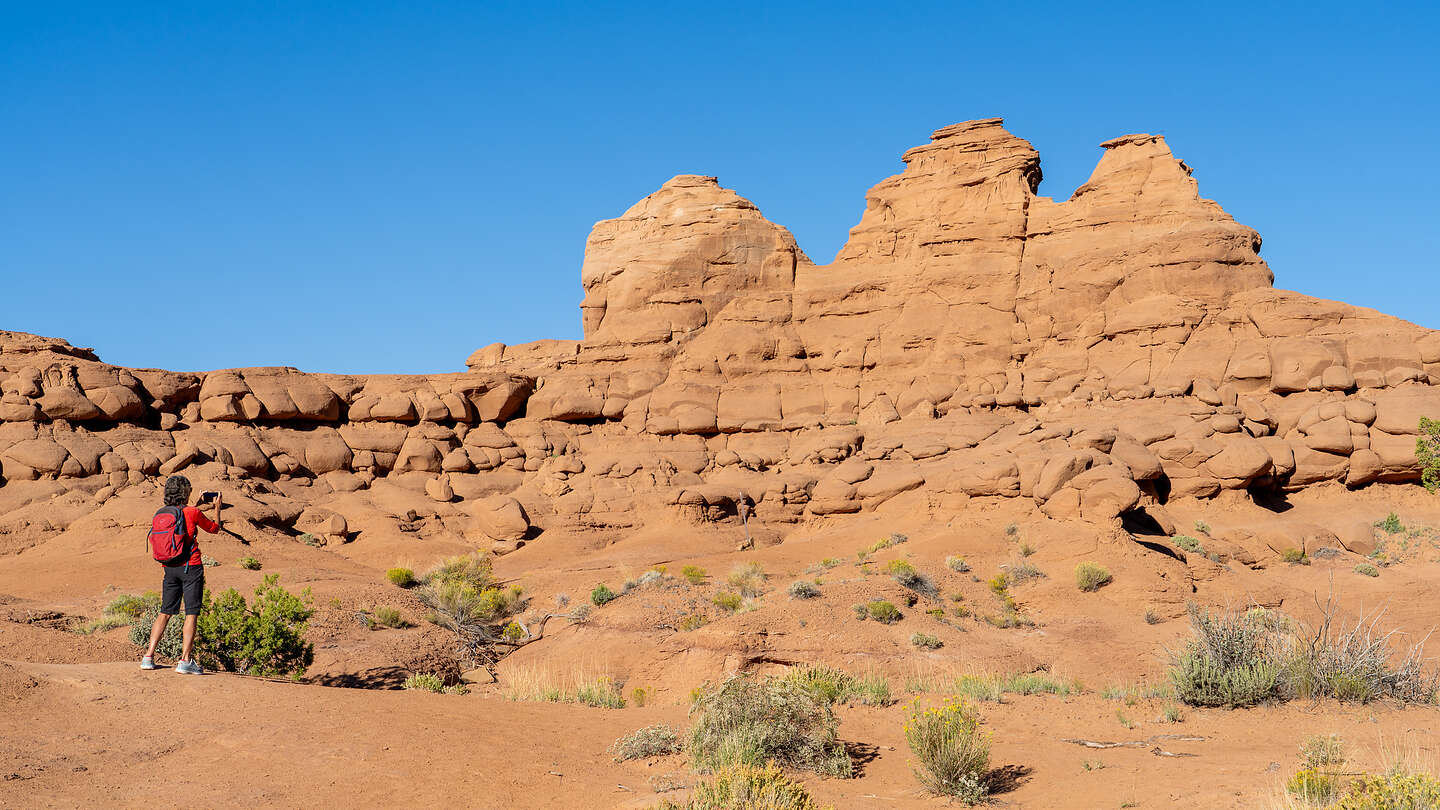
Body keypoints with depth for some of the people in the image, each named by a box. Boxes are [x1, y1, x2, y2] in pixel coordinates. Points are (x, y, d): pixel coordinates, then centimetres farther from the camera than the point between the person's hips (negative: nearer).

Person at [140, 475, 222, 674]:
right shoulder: (193, 512, -9)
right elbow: (214, 528, 7)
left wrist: (197, 504, 35)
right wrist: (217, 507, 21)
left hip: (170, 568, 5)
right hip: (191, 567, -5)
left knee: (165, 613, 13)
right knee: (191, 614, -3)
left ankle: (148, 657, 9)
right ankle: (185, 661, -8)